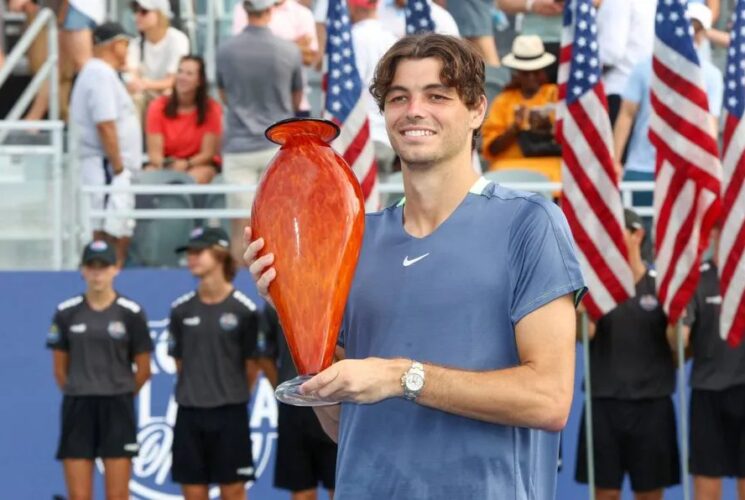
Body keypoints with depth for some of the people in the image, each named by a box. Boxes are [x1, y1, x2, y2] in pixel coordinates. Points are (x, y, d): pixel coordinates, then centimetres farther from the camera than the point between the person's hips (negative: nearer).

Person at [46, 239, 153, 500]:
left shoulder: (131, 313, -2)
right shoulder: (66, 313, 3)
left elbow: (143, 370, 4)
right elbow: (60, 368, 10)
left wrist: (120, 396, 9)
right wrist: (79, 395, 10)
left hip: (117, 410, -2)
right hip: (77, 408, 2)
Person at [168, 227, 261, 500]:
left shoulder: (244, 310, -7)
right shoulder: (181, 309, 4)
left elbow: (252, 365, 1)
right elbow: (180, 361, 11)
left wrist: (234, 396, 6)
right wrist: (196, 392, 8)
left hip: (230, 414, -3)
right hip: (190, 413, 3)